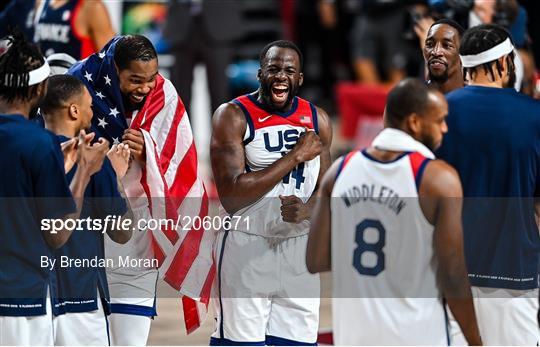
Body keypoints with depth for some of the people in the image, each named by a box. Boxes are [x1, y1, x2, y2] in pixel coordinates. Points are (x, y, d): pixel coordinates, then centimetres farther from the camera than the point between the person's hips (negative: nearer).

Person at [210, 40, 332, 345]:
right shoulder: (233, 116, -9)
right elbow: (231, 197, -19)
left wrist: (307, 210, -12)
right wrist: (295, 156, -17)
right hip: (246, 244, -5)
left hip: (299, 247, 5)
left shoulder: (317, 120, 7)